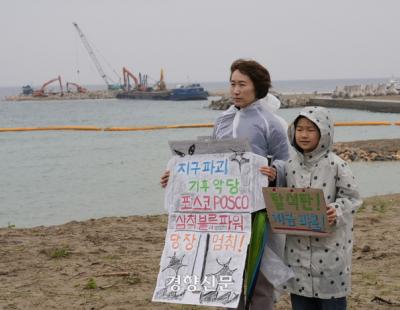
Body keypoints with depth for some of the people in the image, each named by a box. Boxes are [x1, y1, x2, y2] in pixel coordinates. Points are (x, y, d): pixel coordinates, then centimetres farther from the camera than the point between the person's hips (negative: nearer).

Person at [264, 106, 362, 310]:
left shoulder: (335, 165, -9)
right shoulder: (290, 165, 6)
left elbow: (352, 198, -6)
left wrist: (337, 211, -25)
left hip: (330, 248, -4)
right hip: (298, 247, 5)